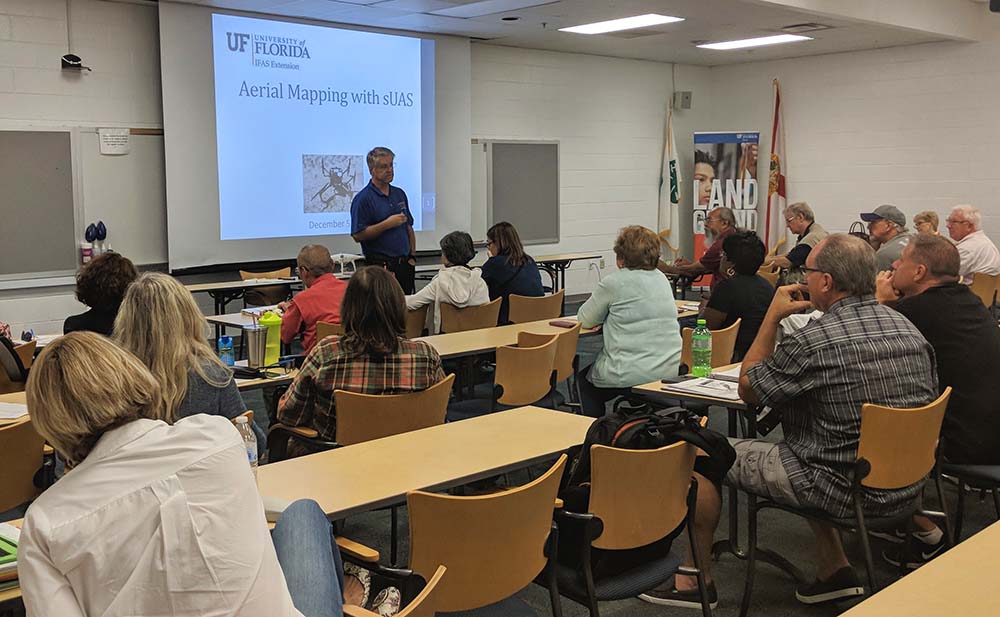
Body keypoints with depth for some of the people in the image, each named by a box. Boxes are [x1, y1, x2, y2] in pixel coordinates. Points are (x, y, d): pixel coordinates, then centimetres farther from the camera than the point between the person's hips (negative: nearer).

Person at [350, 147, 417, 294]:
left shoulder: (399, 194, 14)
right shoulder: (363, 199, -8)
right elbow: (358, 235, -14)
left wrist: (412, 256, 10)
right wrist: (387, 224, -17)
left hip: (404, 264, 6)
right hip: (381, 265, -6)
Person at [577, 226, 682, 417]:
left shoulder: (614, 282, -8)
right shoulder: (662, 279, 11)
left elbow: (586, 320, 3)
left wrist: (609, 313, 20)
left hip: (630, 376, -6)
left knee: (585, 379, 23)